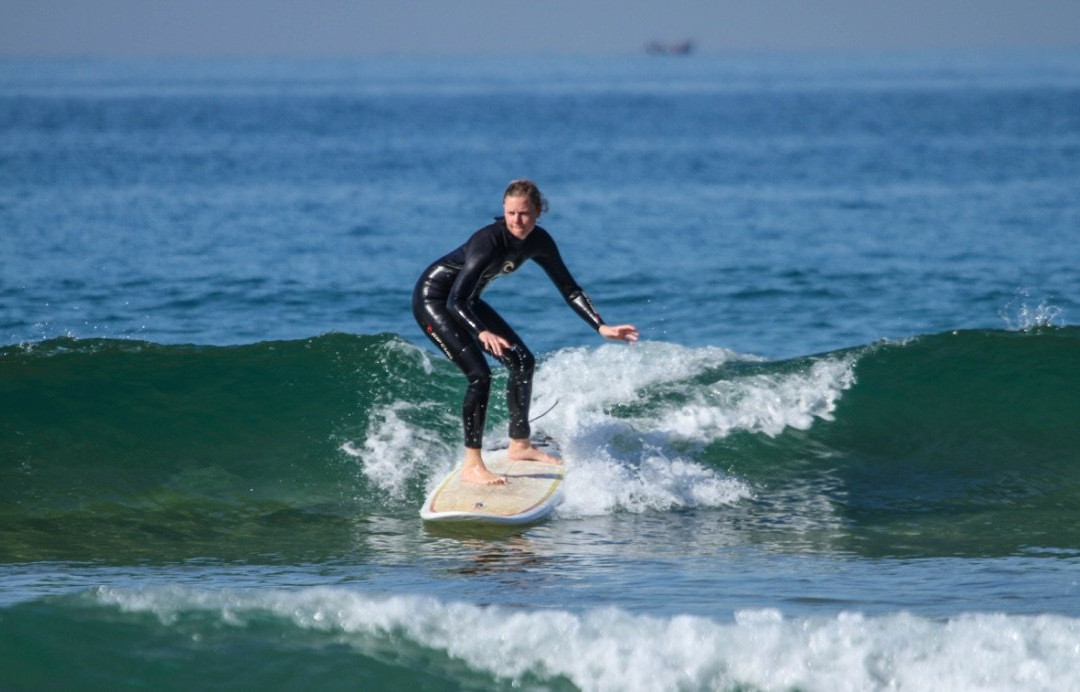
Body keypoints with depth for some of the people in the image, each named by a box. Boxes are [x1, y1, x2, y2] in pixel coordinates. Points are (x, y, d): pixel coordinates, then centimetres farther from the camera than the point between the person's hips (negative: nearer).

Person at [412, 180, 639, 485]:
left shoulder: (538, 242, -11)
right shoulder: (489, 242, -33)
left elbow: (569, 289, -1)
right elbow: (455, 301, -38)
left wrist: (602, 327, -10)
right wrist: (482, 333, -55)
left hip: (464, 301, 8)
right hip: (433, 298, -8)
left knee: (522, 361, 8)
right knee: (479, 374, -20)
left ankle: (519, 445, 23)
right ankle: (472, 466, -16)